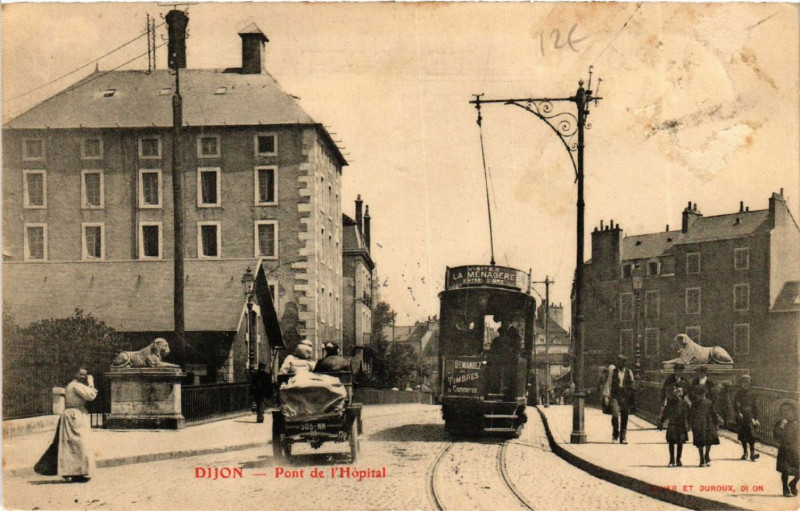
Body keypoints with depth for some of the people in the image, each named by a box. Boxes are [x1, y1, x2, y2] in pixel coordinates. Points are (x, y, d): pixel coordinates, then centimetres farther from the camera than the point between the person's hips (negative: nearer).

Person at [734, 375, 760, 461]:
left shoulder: (751, 394, 9)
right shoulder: (739, 394, 3)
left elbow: (755, 407, 14)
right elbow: (736, 404, -7)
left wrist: (756, 418, 11)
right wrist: (739, 412, -25)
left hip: (750, 417, 0)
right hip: (741, 418, 0)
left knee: (751, 435, -13)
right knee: (743, 436, 7)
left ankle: (752, 453, -16)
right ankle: (745, 452, 22)